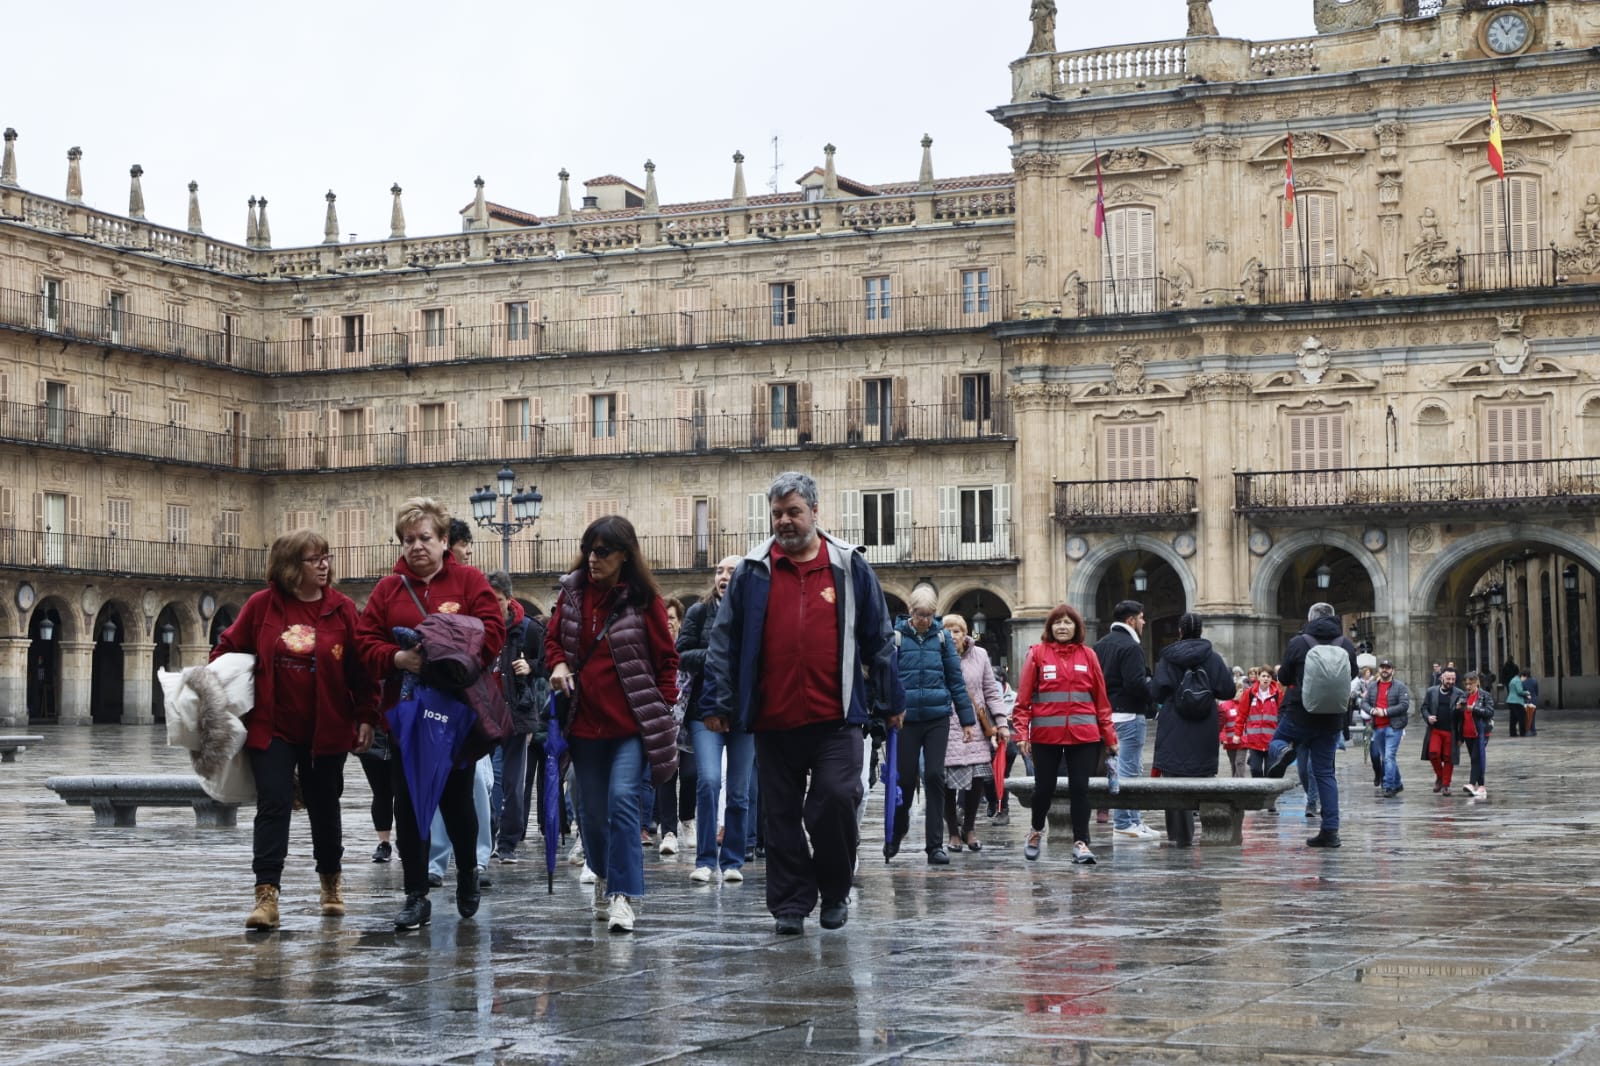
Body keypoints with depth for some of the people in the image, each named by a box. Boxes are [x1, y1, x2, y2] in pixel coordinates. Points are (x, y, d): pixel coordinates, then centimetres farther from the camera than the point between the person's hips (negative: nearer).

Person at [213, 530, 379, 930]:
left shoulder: (342, 608, -3)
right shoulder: (261, 606, -3)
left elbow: (362, 668, 0)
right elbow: (228, 649, 6)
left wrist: (366, 717, -3)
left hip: (326, 729, 1)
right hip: (271, 728, -1)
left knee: (324, 806, 14)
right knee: (273, 805, -10)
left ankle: (331, 882, 35)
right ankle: (267, 894, -11)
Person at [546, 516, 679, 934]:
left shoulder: (644, 599, -5)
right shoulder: (573, 591, 5)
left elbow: (665, 658, 0)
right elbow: (553, 638, 15)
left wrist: (664, 707, -4)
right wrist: (558, 664, -6)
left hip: (631, 723, -4)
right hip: (585, 722, 4)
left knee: (622, 799, -17)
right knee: (591, 809, 11)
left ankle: (622, 895, -16)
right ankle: (604, 876, 35)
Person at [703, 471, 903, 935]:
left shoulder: (850, 567, 7)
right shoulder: (752, 572, 7)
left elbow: (879, 639, 10)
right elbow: (725, 640, 9)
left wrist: (890, 701, 10)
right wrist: (718, 701, 4)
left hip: (836, 718, -1)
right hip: (773, 720, 2)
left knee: (836, 799, -11)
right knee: (782, 815, 6)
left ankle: (834, 891, 11)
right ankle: (790, 903, 16)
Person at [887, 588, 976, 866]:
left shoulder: (942, 637, 5)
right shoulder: (897, 637, -2)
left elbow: (956, 680, 7)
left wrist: (967, 720, 6)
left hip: (938, 718, 1)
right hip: (907, 719, -1)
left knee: (934, 777, -4)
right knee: (905, 778, 5)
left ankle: (935, 845, 0)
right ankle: (896, 834, 30)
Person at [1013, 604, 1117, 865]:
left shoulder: (1088, 655, 7)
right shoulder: (1037, 653, 1)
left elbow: (1101, 699, 8)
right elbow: (1024, 697, -1)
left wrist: (1109, 735, 6)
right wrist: (1022, 733, -7)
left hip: (1083, 735, 1)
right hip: (1046, 734, -1)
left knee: (1080, 788, 0)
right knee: (1044, 787, 8)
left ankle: (1080, 842, 6)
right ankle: (1036, 831, 32)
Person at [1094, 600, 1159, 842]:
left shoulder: (1101, 645, 15)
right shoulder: (1130, 647, -15)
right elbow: (1136, 683, -22)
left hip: (1108, 712, 10)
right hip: (1129, 714, -10)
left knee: (1132, 768, 16)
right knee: (1129, 770, -5)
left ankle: (1133, 820, 19)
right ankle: (1123, 823, -3)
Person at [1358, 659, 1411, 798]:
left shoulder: (1400, 686, -4)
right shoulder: (1372, 686, 12)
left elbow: (1404, 705, -13)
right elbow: (1364, 702, 8)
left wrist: (1385, 712, -16)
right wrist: (1373, 710, -13)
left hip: (1393, 727, -6)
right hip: (1377, 727, 6)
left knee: (1389, 756, -15)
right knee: (1384, 758, 13)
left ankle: (1388, 786, -14)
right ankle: (1397, 785, 26)